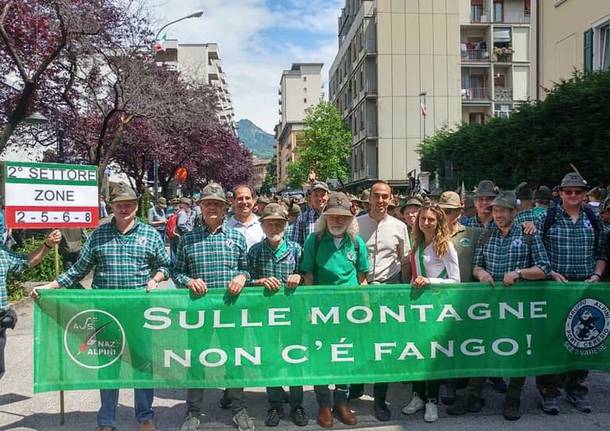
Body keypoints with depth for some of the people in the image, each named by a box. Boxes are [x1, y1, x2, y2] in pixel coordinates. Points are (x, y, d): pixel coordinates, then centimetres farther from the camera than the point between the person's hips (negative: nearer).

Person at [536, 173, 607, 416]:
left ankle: (576, 389, 24)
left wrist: (596, 275, 0)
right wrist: (551, 273, -12)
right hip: (554, 286, -3)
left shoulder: (593, 220, 11)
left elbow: (602, 252, 15)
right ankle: (549, 391, 10)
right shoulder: (547, 218, 0)